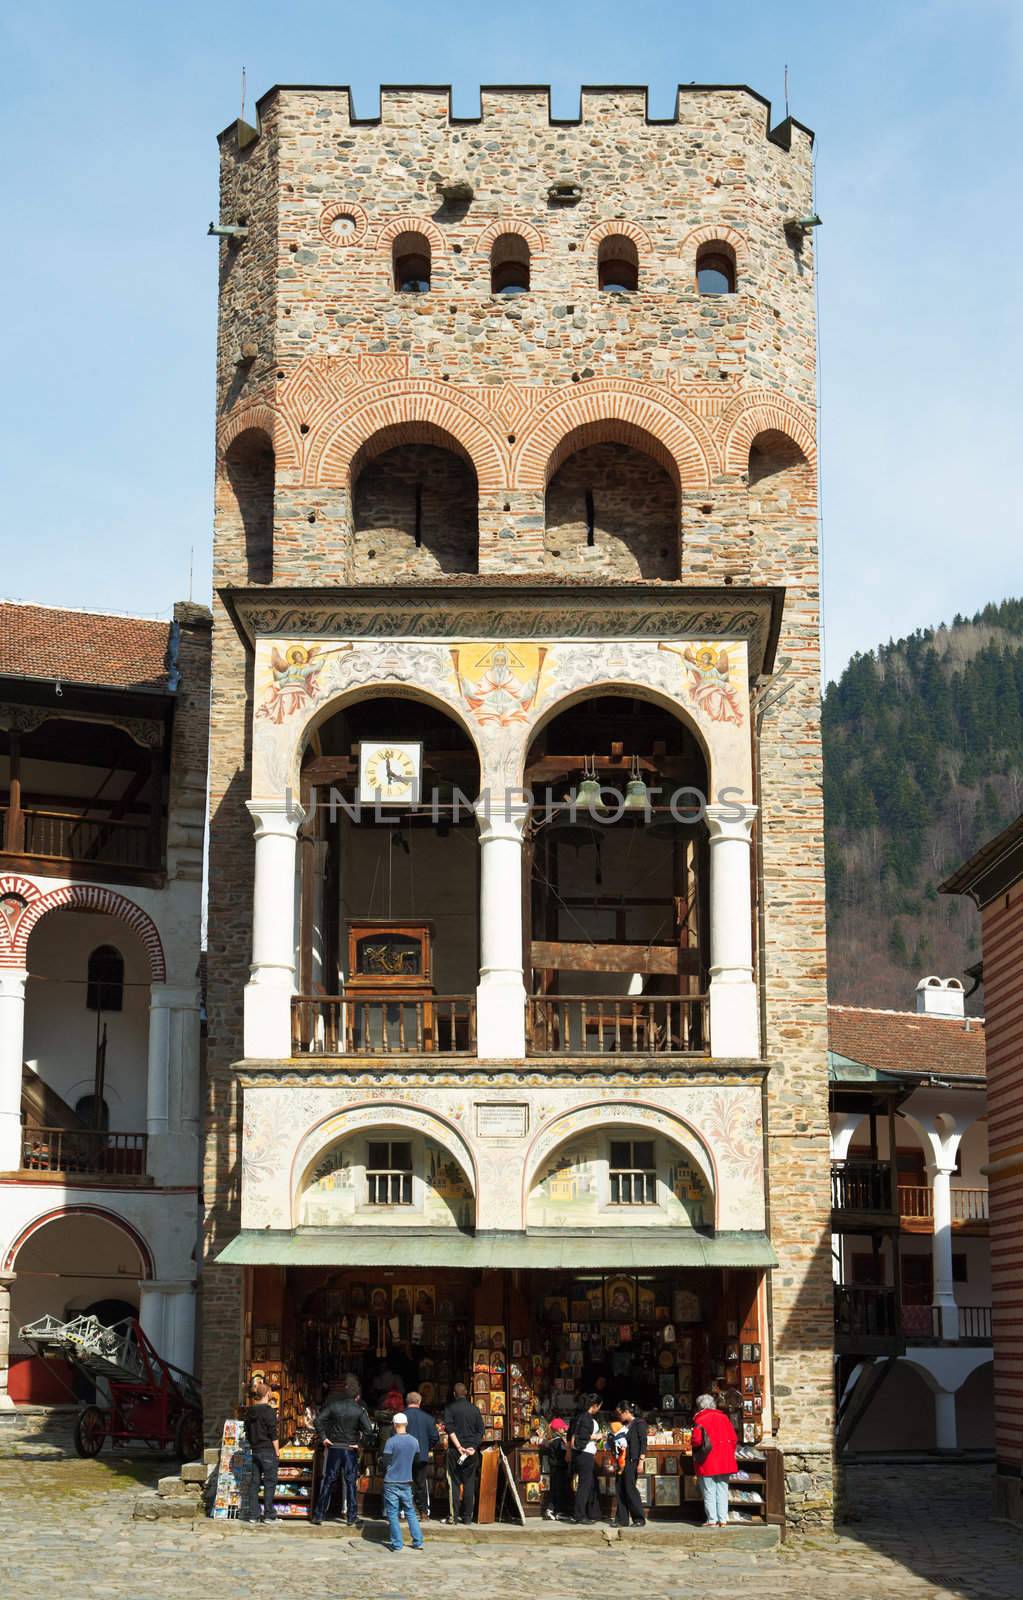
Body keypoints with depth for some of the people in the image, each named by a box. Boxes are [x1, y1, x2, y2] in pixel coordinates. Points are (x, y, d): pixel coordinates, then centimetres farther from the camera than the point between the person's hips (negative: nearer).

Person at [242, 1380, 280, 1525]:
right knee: (270, 1482, 0)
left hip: (255, 1451, 6)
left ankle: (252, 1514, 10)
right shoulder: (268, 1411, -13)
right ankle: (268, 1515, 1)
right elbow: (273, 1434, -13)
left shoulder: (249, 1411, 7)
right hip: (268, 1451, -6)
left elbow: (248, 1433, 12)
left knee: (254, 1482, 9)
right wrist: (277, 1451, -6)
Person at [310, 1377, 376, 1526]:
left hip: (333, 1448, 1)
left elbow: (318, 1421, -9)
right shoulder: (360, 1409, -6)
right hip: (351, 1450, -1)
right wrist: (360, 1443, -4)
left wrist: (323, 1437, -2)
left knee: (328, 1482, 8)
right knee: (351, 1483, 5)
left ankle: (319, 1516, 10)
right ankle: (352, 1517, 5)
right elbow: (368, 1430, -15)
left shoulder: (333, 1406, -1)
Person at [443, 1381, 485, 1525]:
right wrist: (473, 1447, -2)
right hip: (472, 1451, 3)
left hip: (455, 1450, -3)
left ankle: (453, 1516, -3)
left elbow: (450, 1430, -13)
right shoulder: (475, 1409, 7)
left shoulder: (450, 1409, -2)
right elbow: (481, 1430, 3)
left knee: (454, 1483, 1)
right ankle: (467, 1516, 6)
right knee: (469, 1483, 6)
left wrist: (459, 1447, -15)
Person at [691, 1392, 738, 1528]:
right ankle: (723, 1520, 8)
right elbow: (733, 1439, 4)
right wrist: (729, 1454, 15)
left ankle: (712, 1520, 1)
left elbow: (696, 1441, -17)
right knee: (722, 1491, 10)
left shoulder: (700, 1420, -9)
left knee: (709, 1493, 2)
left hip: (707, 1462, -4)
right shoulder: (723, 1418, 5)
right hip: (724, 1462, 4)